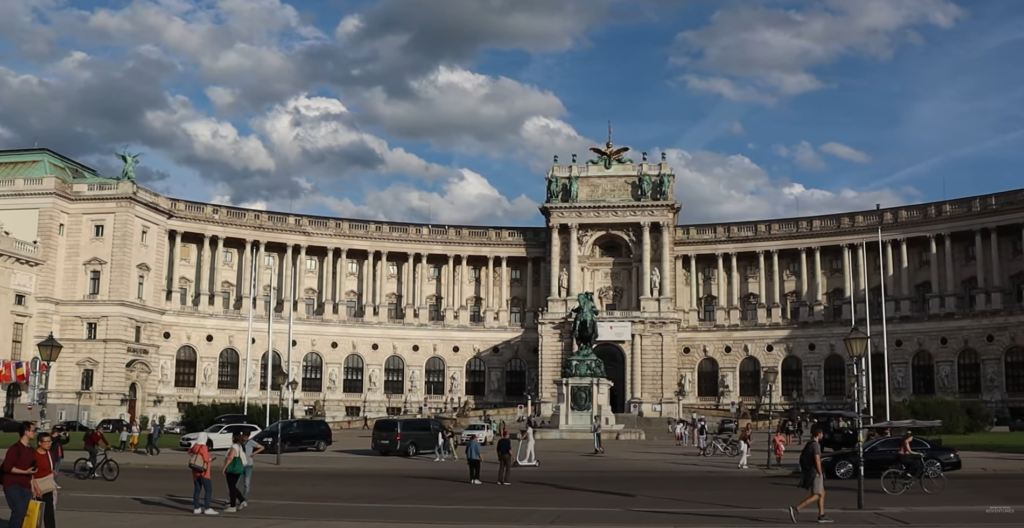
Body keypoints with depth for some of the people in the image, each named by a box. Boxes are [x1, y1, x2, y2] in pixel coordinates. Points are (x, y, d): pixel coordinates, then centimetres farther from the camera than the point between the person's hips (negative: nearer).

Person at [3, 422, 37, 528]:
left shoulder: (31, 450, 14)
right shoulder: (15, 448, -9)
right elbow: (7, 467, -16)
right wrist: (25, 472, -19)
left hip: (25, 486, 7)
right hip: (12, 485, -7)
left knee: (23, 513, 2)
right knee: (19, 511, -19)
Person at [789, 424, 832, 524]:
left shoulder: (809, 444, 12)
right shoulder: (816, 445, -16)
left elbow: (802, 457, 15)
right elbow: (817, 460, -22)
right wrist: (820, 473, -14)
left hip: (809, 472, 10)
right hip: (814, 473, -10)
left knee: (822, 493, 16)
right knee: (816, 495, -6)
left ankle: (821, 516, 18)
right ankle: (795, 509, -15)